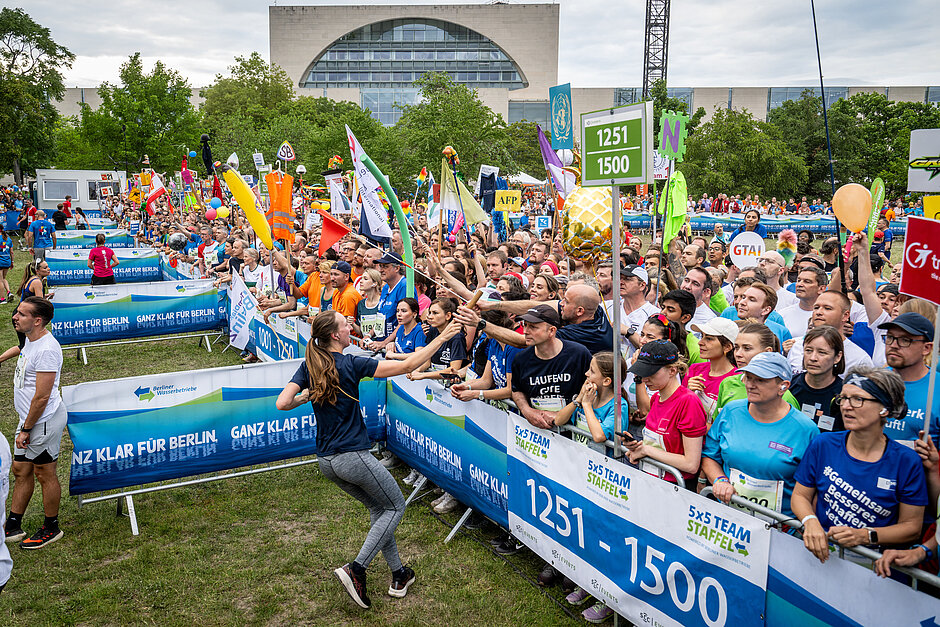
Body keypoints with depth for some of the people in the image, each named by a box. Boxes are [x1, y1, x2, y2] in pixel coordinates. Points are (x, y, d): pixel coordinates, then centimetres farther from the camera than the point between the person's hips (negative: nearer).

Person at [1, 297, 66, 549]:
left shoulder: (46, 349, -25)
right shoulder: (30, 339, 5)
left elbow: (42, 398, -23)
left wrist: (26, 429, -18)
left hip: (44, 420, -10)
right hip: (28, 418, 10)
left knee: (44, 473, 3)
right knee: (21, 470, 17)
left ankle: (51, 528, 20)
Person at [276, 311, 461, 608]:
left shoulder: (309, 366, 2)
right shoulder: (351, 364, -14)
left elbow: (282, 403, -8)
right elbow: (406, 366, -15)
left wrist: (304, 397, 13)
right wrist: (440, 339, -10)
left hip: (326, 461, 7)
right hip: (353, 457, -7)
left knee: (378, 508, 22)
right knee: (396, 506, 12)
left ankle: (399, 576, 26)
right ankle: (356, 569, -1)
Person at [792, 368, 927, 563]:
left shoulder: (906, 461, -3)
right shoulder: (822, 445, 1)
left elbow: (912, 526, 1)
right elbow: (800, 495, 9)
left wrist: (865, 536, -16)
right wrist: (810, 522, -13)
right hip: (821, 554, 1)